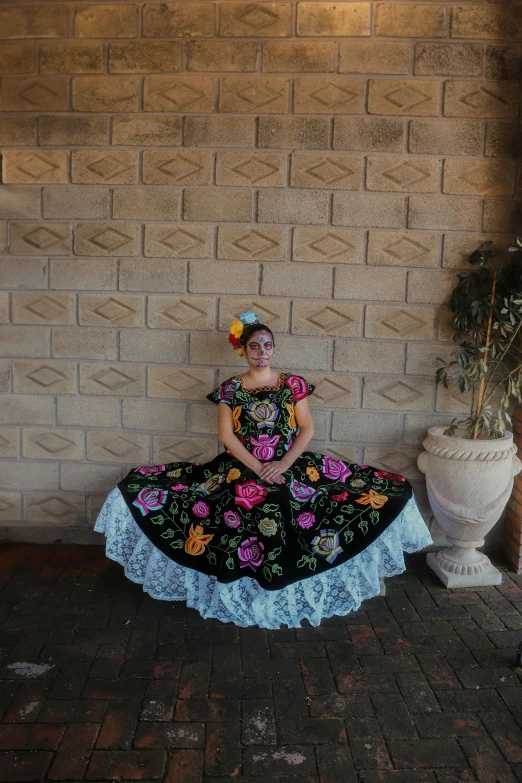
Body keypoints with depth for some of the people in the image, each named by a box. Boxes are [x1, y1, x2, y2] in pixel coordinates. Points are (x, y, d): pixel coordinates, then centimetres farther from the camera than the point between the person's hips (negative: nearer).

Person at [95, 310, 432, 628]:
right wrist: (257, 467, -14)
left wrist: (283, 464, -12)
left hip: (291, 467, 1)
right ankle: (242, 595, 7)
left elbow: (307, 429, 1)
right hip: (240, 469, 0)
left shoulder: (293, 384, 5)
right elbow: (226, 435, -3)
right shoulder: (230, 388, 4)